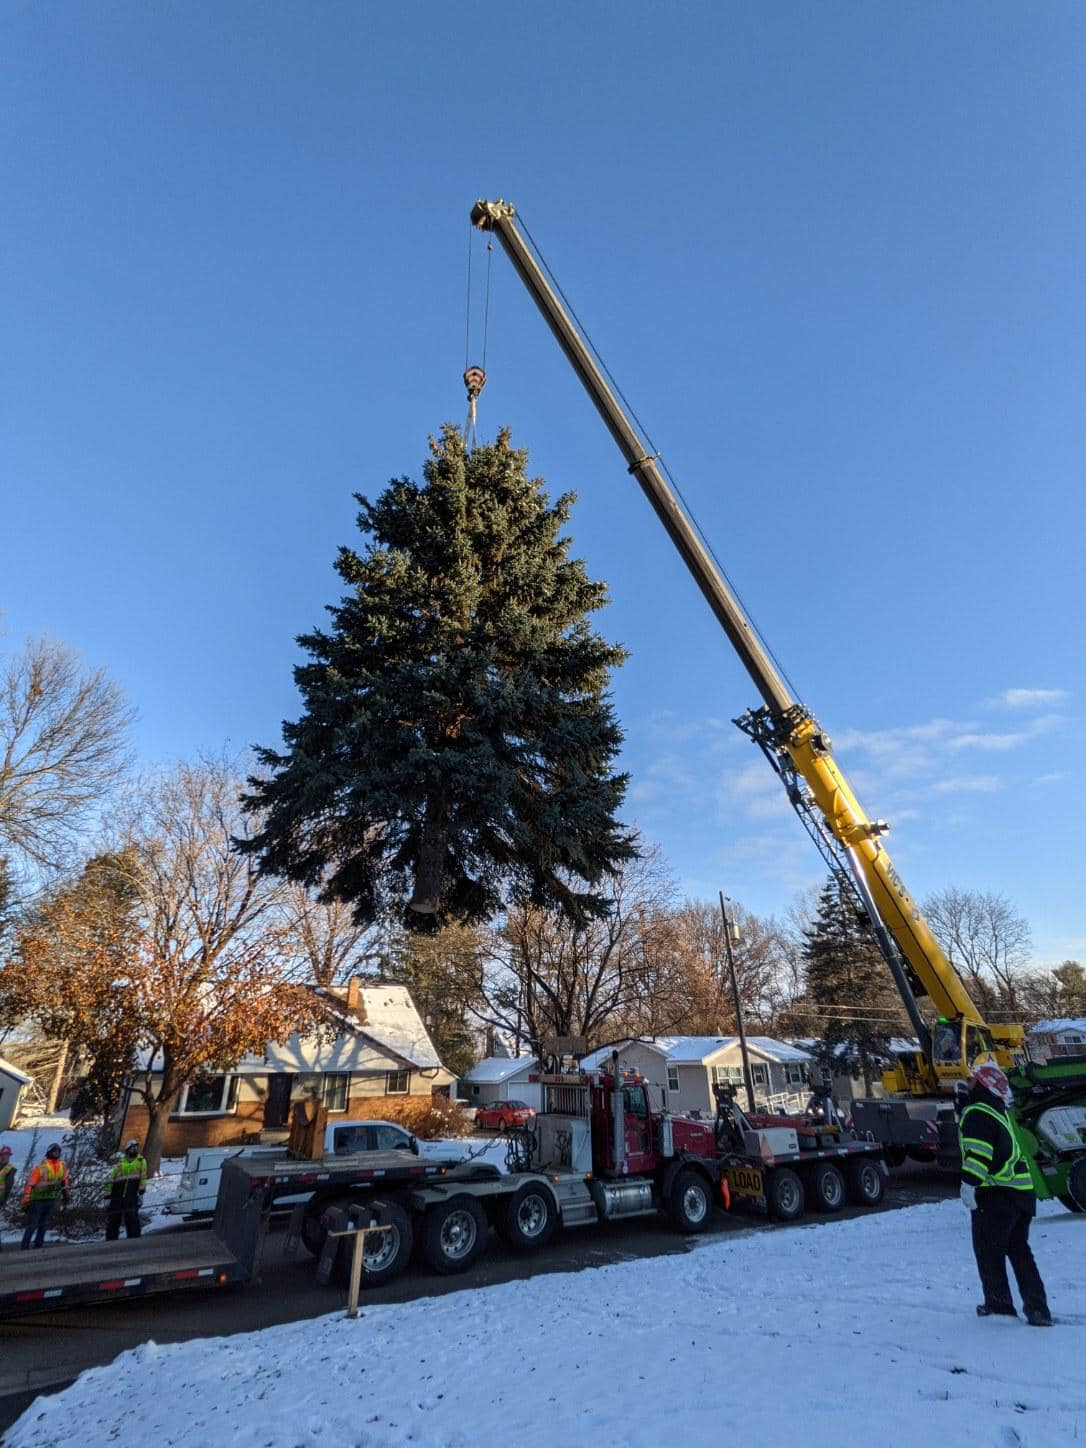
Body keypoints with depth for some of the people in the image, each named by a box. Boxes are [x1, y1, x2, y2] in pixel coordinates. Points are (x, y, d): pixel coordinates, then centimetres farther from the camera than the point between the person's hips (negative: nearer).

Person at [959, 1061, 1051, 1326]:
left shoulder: (976, 1113, -14)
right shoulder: (999, 1111, 13)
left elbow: (978, 1152, -24)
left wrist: (969, 1183, -21)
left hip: (996, 1192, -8)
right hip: (1022, 1189, 8)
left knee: (987, 1249, 7)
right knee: (1019, 1250, 18)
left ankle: (999, 1305, 14)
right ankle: (1037, 1310, 16)